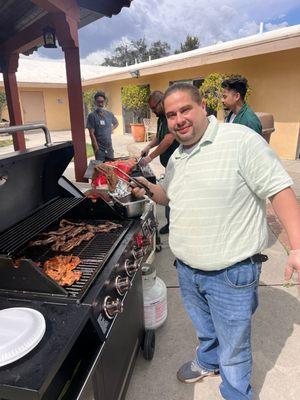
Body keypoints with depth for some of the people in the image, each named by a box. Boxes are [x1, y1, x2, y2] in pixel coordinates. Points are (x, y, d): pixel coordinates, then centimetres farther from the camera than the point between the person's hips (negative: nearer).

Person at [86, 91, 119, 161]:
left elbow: (116, 123, 26)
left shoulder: (109, 114, 5)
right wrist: (96, 148, -16)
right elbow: (92, 133, -12)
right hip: (99, 148, -5)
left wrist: (111, 129, 8)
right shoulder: (92, 115, -8)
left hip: (109, 147, 5)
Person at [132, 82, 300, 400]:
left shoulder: (241, 140, -17)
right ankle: (208, 361, 59)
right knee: (204, 328, 31)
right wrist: (150, 190, -2)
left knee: (233, 347, 14)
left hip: (231, 274, -6)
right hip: (186, 268, 7)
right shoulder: (177, 157, 7)